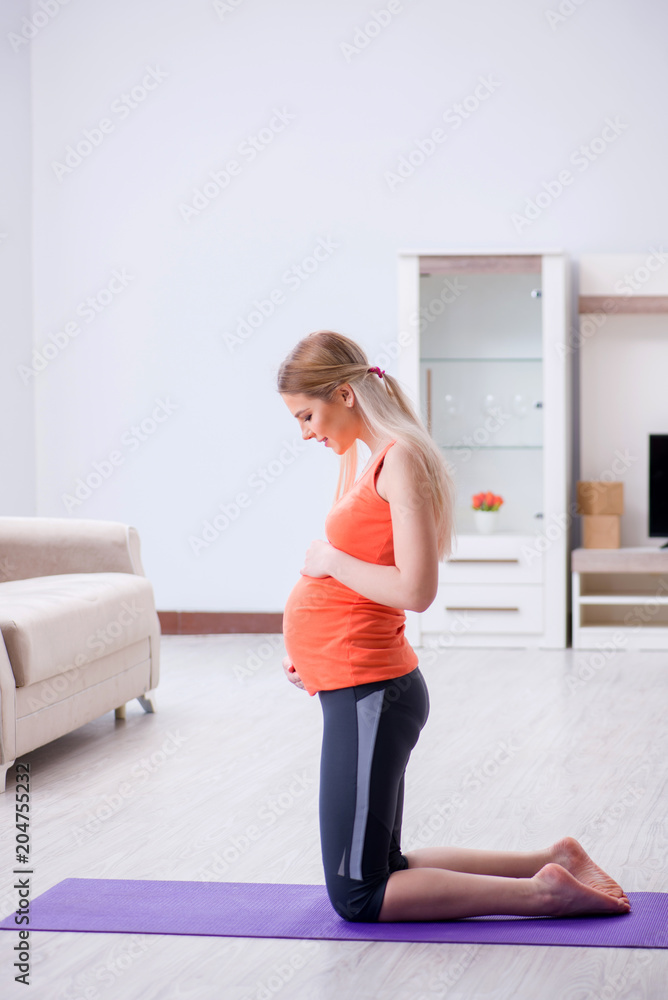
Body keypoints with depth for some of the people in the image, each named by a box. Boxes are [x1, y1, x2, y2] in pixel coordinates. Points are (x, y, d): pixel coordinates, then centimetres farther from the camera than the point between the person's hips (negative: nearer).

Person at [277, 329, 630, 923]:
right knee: (379, 875, 19)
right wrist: (306, 642, 7)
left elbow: (415, 590, -24)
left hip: (370, 694, -10)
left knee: (358, 897, -2)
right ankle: (551, 862, 21)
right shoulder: (357, 457, 12)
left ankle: (542, 895, -1)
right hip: (357, 690, 10)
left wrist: (330, 561, -12)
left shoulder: (401, 461, -16)